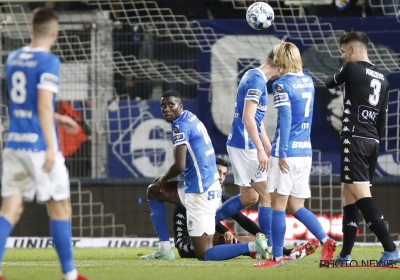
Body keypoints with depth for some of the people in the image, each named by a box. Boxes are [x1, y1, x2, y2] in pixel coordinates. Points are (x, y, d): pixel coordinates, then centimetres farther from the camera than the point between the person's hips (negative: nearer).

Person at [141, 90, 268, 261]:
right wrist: (166, 179, 15)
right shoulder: (191, 118, 13)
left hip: (200, 193, -10)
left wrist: (164, 178, -1)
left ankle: (253, 246, -14)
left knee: (204, 255, -3)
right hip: (211, 187, 10)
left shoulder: (181, 125, -14)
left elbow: (180, 165, -21)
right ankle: (164, 250, 19)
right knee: (153, 191, 25)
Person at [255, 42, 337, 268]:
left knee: (278, 205, -1)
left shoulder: (282, 84, -9)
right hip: (305, 151, 7)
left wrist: (282, 153, -16)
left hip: (287, 152, -7)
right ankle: (325, 240, -4)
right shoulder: (308, 80, 12)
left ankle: (277, 257, 1)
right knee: (296, 206, 13)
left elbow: (285, 119, -16)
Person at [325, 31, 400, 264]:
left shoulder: (352, 69, -5)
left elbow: (330, 83, 14)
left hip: (355, 139, -8)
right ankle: (345, 254, 14)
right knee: (350, 193, 13)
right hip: (372, 141, 8)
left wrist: (337, 77, 35)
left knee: (360, 193, -13)